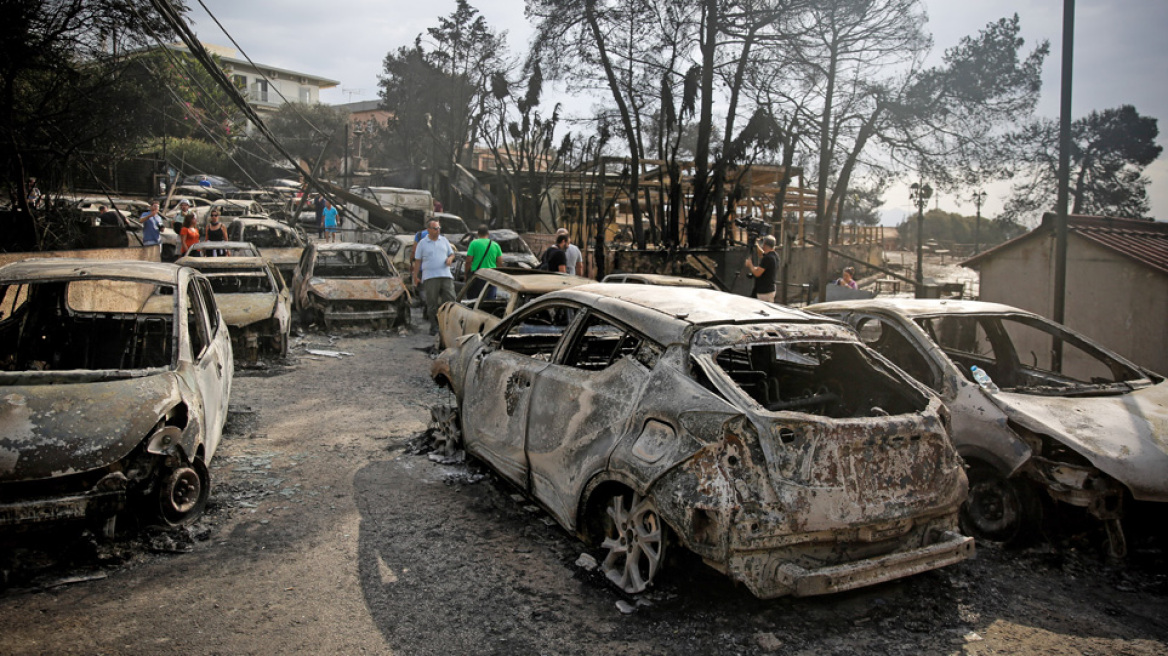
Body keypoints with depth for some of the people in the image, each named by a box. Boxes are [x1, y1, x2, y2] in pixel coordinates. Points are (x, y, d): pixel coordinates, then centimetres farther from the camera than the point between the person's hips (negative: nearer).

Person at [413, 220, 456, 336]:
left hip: (446, 275, 3)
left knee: (450, 300, -4)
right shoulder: (422, 243, 6)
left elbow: (452, 254, 21)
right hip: (430, 277, -2)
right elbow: (417, 261, 7)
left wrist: (450, 259, -3)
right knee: (432, 304, 0)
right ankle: (434, 327, 7)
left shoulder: (444, 240, 15)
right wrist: (415, 276, 1)